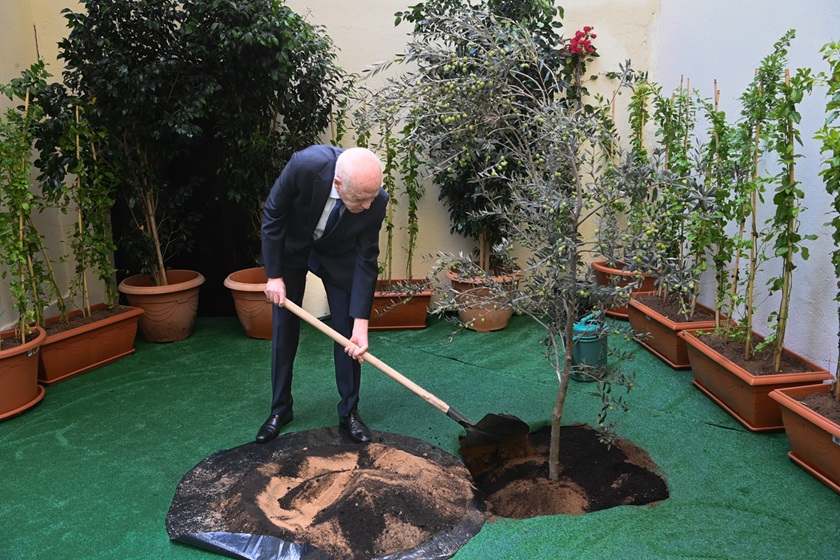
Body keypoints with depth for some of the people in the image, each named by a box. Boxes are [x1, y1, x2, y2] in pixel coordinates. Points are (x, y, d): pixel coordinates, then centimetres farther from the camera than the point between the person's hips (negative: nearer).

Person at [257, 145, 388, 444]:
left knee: (348, 333, -1)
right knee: (284, 327, 5)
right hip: (291, 246, 0)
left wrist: (361, 324, -23)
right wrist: (274, 275, -16)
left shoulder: (375, 201, -31)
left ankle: (349, 411, 16)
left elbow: (366, 261, -22)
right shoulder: (305, 165, -37)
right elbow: (272, 216, -21)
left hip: (338, 254, 1)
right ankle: (280, 408, 21)